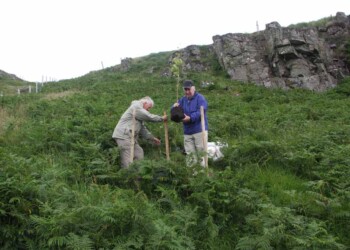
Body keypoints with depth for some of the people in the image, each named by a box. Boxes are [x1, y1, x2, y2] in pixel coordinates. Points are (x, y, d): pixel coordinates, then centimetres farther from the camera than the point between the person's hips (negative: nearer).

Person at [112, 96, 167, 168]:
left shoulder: (139, 109, 24)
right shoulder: (136, 107, -8)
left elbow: (142, 128, 24)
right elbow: (149, 117, -14)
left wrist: (152, 138, 21)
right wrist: (162, 118, -1)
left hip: (131, 137, 10)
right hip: (123, 136, -10)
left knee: (139, 155, 5)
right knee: (127, 162, -12)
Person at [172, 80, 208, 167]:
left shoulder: (200, 98, -5)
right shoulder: (183, 99, 14)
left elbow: (201, 112, -19)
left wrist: (190, 118, -27)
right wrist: (175, 107, -11)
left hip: (200, 130, -6)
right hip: (187, 132, 6)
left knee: (201, 152, -3)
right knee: (190, 154, 9)